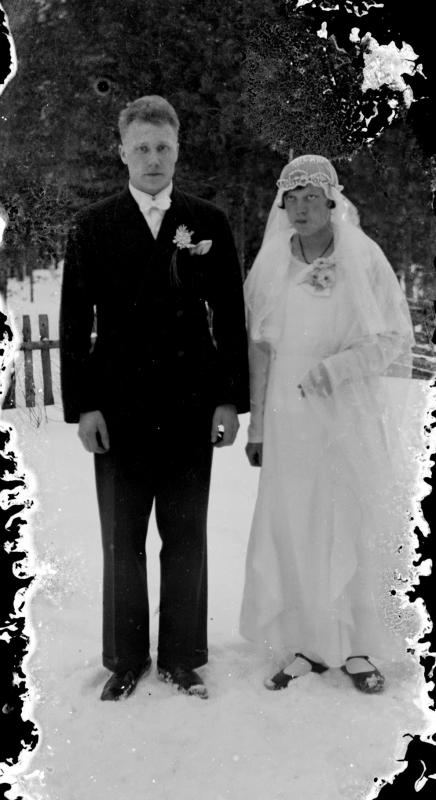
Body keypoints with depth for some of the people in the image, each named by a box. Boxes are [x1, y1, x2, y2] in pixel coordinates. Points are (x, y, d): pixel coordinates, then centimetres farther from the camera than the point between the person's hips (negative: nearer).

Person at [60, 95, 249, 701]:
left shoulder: (208, 223, 5)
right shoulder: (93, 226, 5)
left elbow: (231, 316, 4)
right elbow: (75, 320, 2)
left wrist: (231, 400, -1)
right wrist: (83, 406, -4)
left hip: (191, 410, 0)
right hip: (118, 410, 0)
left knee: (186, 539, 9)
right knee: (122, 543, 10)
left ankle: (182, 658, 25)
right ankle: (127, 660, 26)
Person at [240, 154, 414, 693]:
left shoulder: (365, 258, -3)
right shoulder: (270, 266, 2)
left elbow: (396, 336, -3)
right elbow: (259, 350, 5)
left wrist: (334, 368, -16)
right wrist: (256, 427, 5)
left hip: (355, 414, -1)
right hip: (291, 418, 2)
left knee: (360, 527, 4)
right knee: (292, 529, 4)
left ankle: (355, 646, 22)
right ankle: (308, 645, 20)